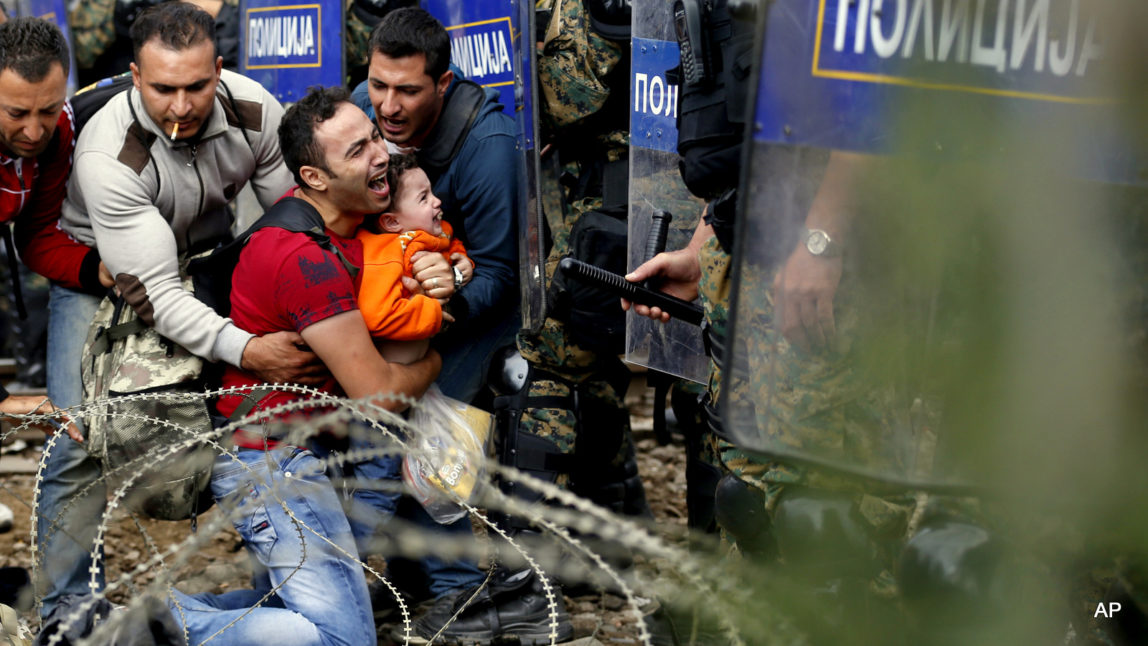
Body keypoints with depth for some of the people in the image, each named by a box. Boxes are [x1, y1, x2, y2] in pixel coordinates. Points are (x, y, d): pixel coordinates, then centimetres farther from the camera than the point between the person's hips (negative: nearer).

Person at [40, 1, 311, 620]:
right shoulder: (108, 155, -35)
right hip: (103, 272, -4)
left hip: (208, 255, 4)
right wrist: (247, 349, -47)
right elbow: (153, 293, -35)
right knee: (81, 448, -14)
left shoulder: (253, 110, -23)